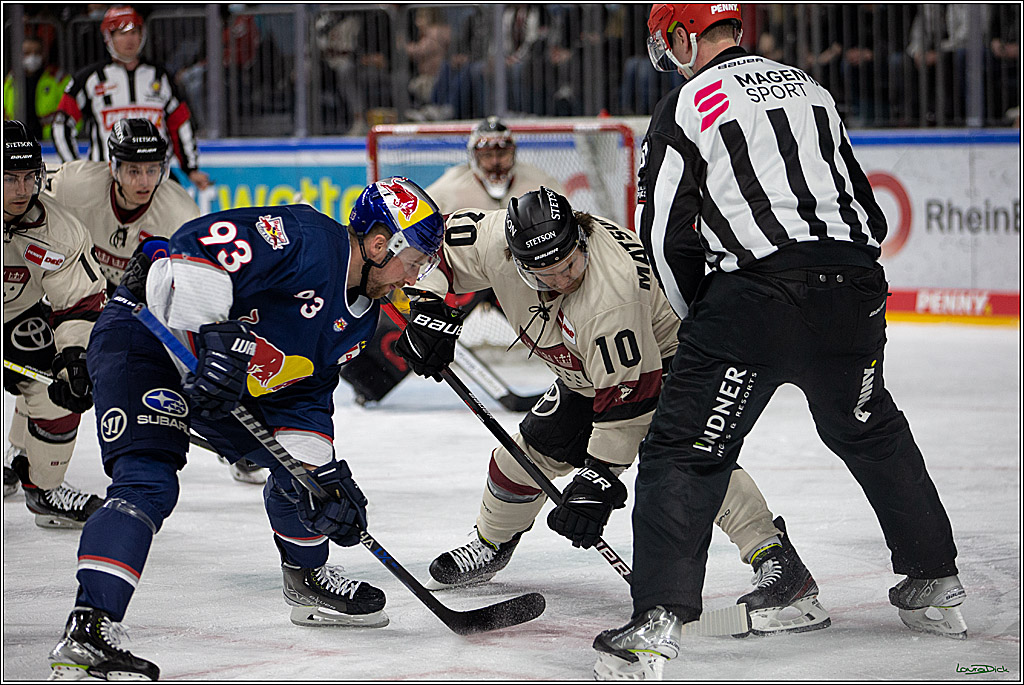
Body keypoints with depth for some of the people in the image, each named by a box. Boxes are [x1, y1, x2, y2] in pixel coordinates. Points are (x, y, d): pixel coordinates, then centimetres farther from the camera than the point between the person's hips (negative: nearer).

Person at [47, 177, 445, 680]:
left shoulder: (357, 320, 7)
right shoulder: (306, 239, -22)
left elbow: (305, 394, 11)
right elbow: (197, 245, -32)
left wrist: (326, 475, 1)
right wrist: (219, 337, -37)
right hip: (143, 337, -10)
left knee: (301, 462, 15)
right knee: (148, 483, -25)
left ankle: (307, 581, 38)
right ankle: (87, 630, -32)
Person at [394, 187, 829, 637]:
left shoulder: (613, 292, -41)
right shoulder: (493, 239, -24)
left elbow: (627, 394, -37)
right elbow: (443, 242, -2)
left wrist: (598, 476, -34)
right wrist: (429, 309, -14)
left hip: (660, 359, -7)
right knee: (529, 451, 7)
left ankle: (781, 568, -35)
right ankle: (490, 547, 37)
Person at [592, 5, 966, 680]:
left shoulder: (686, 106, 2)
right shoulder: (809, 88, 20)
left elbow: (669, 238, 2)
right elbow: (864, 203, 23)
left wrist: (702, 315, 16)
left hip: (756, 294, -6)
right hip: (854, 285, 6)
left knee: (686, 450, -2)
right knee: (871, 432, 27)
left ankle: (659, 621, -15)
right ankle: (935, 584, 33)